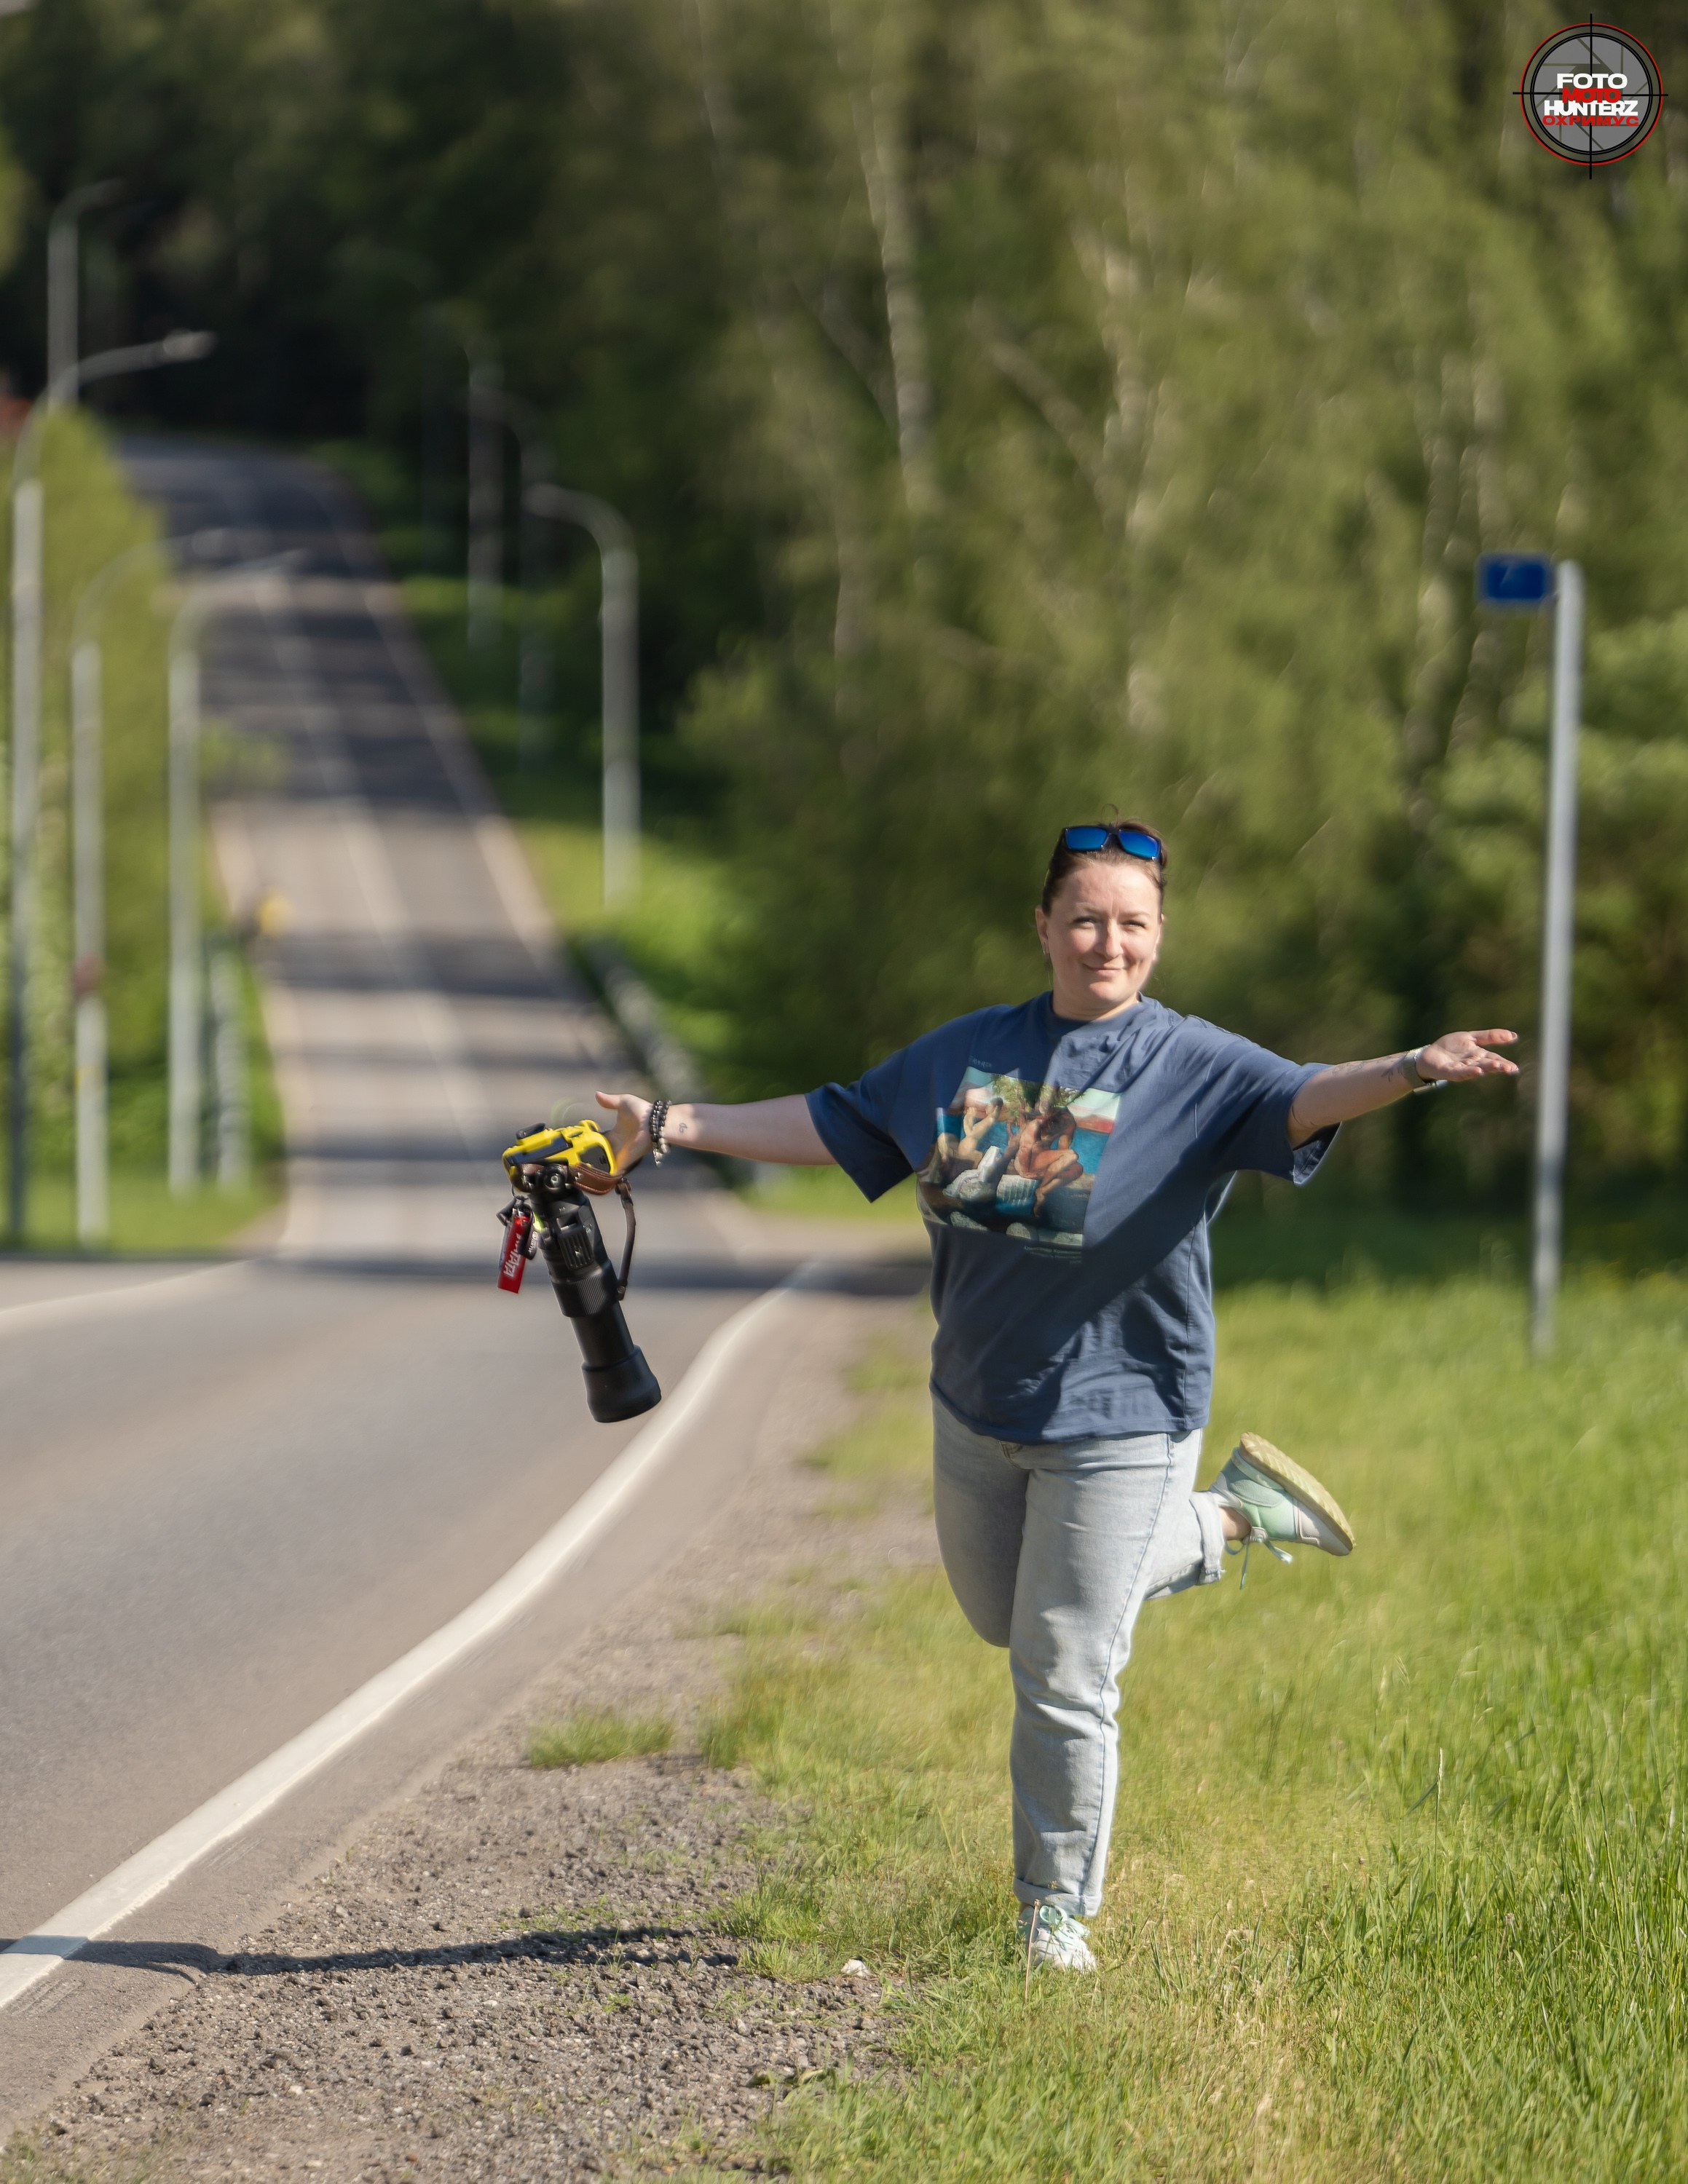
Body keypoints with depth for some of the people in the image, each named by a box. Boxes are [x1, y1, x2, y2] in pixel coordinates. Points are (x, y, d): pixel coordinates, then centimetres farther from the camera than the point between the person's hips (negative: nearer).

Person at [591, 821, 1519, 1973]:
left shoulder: (1193, 1066, -10)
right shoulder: (967, 1053, 5)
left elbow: (1299, 1100, -28)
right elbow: (832, 1123, 15)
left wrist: (1416, 1070, -47)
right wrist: (671, 1126, 14)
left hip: (1117, 1415, -6)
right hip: (974, 1405, 6)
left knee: (1064, 1676, -3)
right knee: (1003, 1618, 25)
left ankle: (1058, 1914, 16)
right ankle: (1227, 1521, 39)